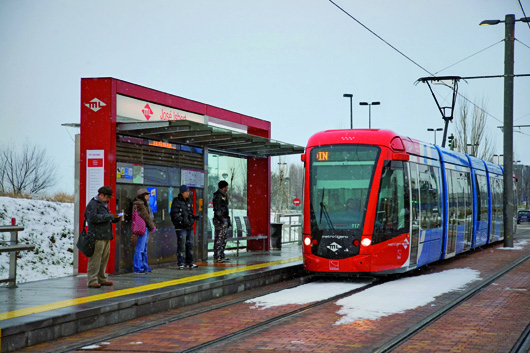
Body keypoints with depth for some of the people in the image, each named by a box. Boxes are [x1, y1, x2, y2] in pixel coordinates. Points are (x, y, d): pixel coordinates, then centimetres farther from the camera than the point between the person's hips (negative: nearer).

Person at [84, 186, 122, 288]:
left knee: (104, 259, 12)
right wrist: (110, 216, -18)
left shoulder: (104, 204, 22)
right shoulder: (93, 204, -7)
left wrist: (114, 219, 9)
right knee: (95, 259, -9)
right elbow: (93, 218, -19)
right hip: (97, 237, -9)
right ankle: (92, 281, -7)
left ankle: (102, 279, 21)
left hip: (106, 236, 9)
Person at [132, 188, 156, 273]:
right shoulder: (140, 205, -13)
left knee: (144, 248, 16)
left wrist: (152, 226, 9)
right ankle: (138, 268, -7)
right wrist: (152, 226, -8)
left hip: (145, 228, 11)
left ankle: (145, 266, 23)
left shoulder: (144, 204, 18)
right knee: (140, 248, -9)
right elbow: (146, 216, -14)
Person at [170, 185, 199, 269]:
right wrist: (183, 220, -23)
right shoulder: (176, 202, -7)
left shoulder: (188, 201, 16)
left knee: (190, 245, 10)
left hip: (189, 227, 7)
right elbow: (174, 215, -13)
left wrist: (193, 217, 4)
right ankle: (181, 263, 0)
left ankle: (190, 262, 19)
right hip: (181, 227, -7)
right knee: (181, 245, -6)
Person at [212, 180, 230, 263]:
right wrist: (220, 219, -23)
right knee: (219, 239, -10)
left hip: (224, 220, 10)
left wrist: (228, 219, 23)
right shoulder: (218, 195, -11)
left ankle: (221, 256, 17)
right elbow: (216, 208, -18)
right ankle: (216, 257, -9)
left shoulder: (224, 195, 20)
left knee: (224, 239, 11)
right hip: (219, 220, -10)